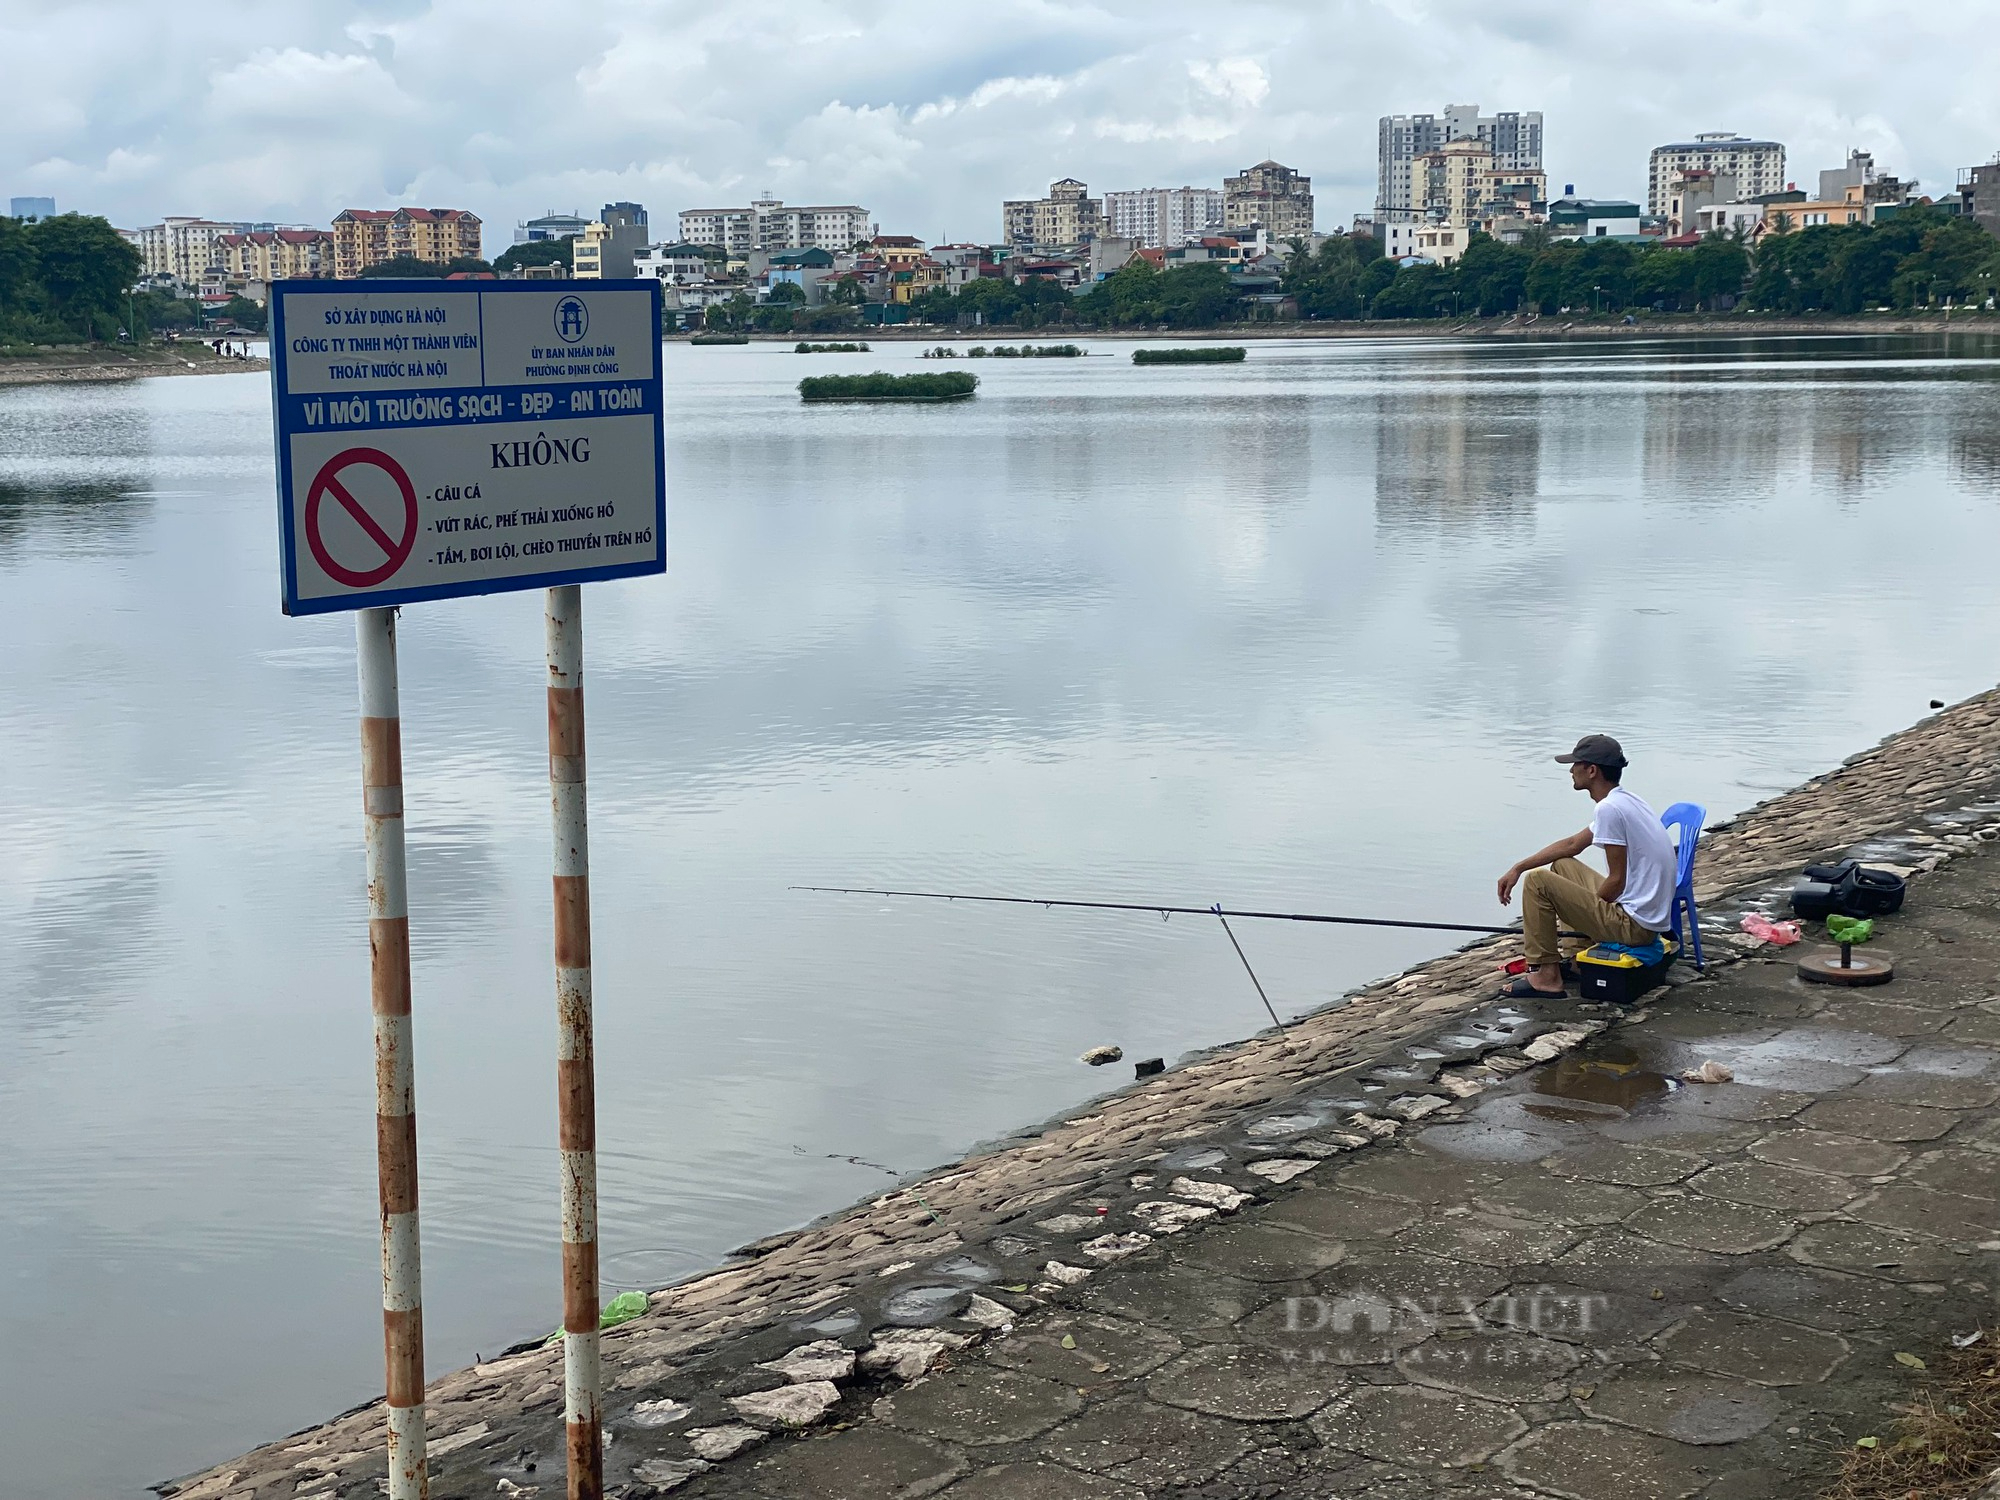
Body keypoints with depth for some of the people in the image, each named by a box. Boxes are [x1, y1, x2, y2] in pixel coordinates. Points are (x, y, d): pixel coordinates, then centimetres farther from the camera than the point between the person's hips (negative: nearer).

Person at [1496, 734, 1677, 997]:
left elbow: (1617, 881, -20)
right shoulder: (1624, 801, 10)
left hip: (1634, 924, -10)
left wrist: (1587, 913, -2)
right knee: (1562, 865, 25)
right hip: (1651, 917, 10)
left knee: (1537, 880, -7)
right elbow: (1572, 845, 21)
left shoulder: (1610, 808, -21)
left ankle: (1546, 975, -2)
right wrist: (1518, 867, 17)